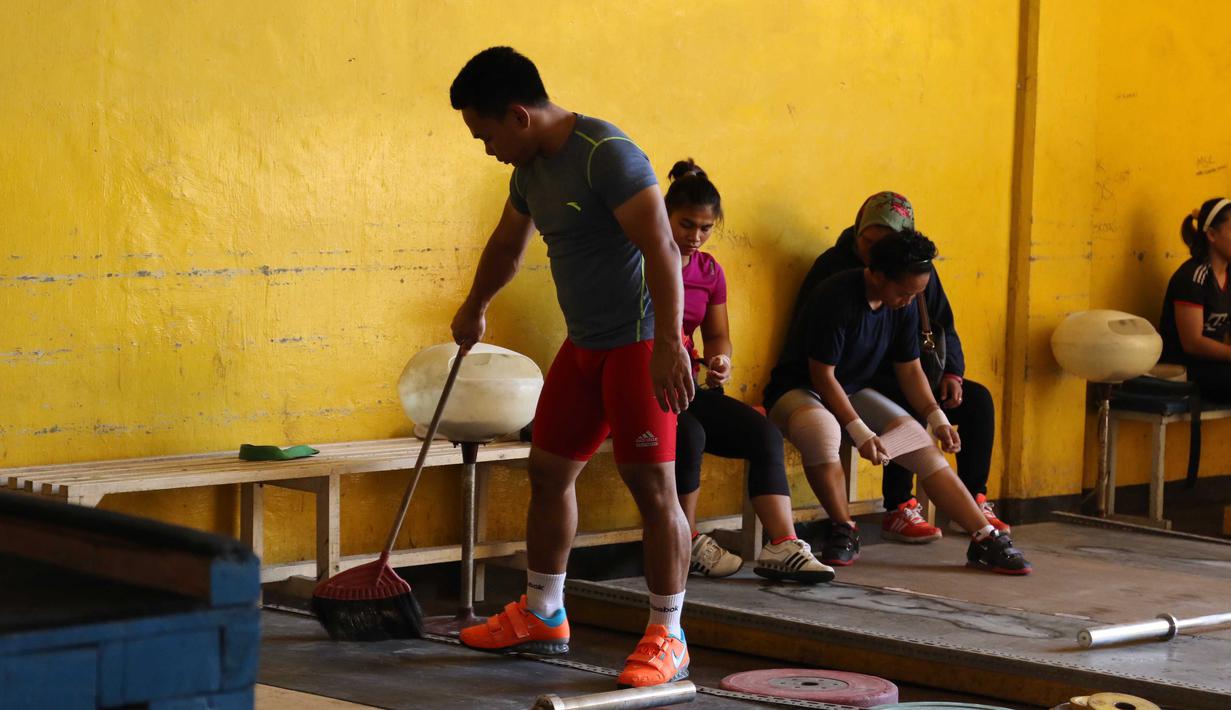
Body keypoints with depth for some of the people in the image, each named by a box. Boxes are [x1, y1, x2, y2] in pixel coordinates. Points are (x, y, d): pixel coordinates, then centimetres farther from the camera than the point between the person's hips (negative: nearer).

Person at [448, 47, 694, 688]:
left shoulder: (605, 154, -19)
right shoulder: (532, 167, 11)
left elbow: (660, 247, -26)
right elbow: (507, 243, 30)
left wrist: (669, 346, -33)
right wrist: (474, 309, 45)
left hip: (640, 343, -9)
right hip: (584, 344, 10)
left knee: (651, 483, -9)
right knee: (548, 469, 13)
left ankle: (666, 638, -2)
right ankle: (542, 616, 27)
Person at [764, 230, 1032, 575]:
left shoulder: (903, 305, -1)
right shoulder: (837, 298, -25)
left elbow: (909, 368, 9)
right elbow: (822, 375, -23)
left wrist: (937, 418, -6)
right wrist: (860, 432, -27)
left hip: (854, 391, 7)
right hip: (799, 389, -7)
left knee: (924, 448, -10)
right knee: (822, 431, -42)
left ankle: (986, 539, -8)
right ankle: (844, 532, -22)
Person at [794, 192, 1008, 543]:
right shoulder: (833, 266, -7)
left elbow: (943, 327, 16)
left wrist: (952, 372, -2)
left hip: (906, 378, 6)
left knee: (978, 399, -9)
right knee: (910, 404, -34)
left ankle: (972, 502, -3)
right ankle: (898, 511, -28)